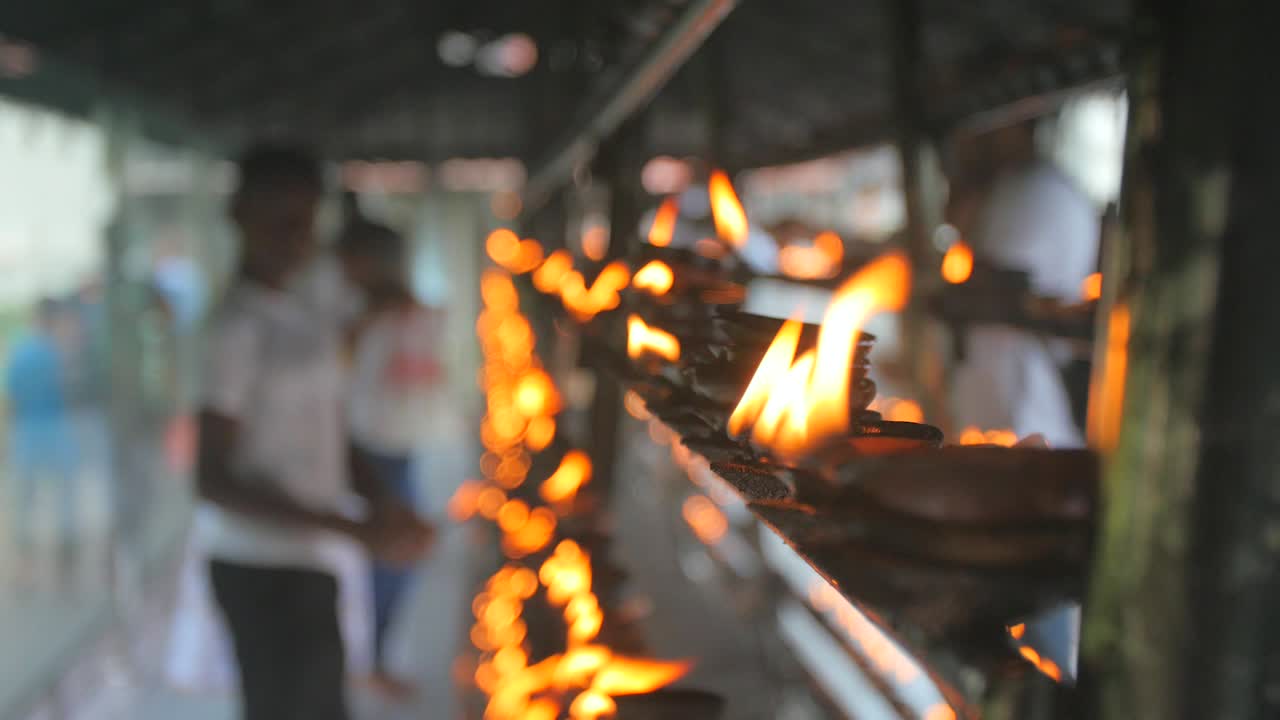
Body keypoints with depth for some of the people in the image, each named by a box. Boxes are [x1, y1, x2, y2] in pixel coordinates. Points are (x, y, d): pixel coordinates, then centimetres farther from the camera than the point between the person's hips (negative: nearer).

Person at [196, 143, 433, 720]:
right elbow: (214, 479, -19)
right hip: (263, 567, -8)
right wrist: (355, 529, -21)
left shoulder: (311, 323, 11)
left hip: (309, 563, 8)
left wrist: (382, 506, -1)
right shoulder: (239, 326, -15)